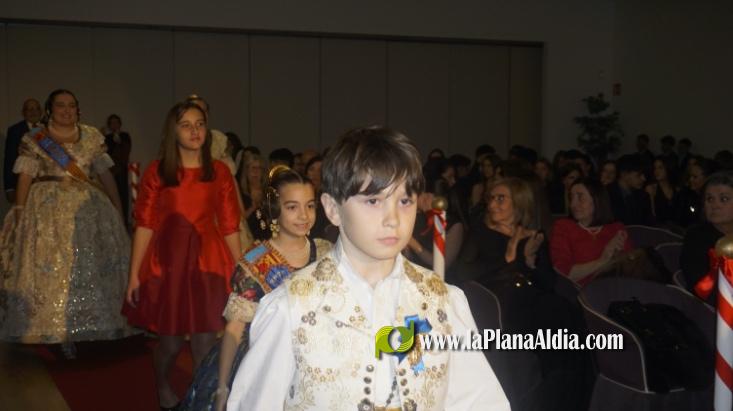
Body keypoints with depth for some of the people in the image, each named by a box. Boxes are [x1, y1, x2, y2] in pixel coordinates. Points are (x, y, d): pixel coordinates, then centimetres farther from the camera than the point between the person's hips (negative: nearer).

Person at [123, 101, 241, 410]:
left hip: (208, 261, 1)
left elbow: (229, 227, 4)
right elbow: (144, 224, 0)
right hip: (167, 262, 0)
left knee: (205, 342, -2)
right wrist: (134, 274, -2)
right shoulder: (157, 171, 2)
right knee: (171, 341, 9)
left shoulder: (220, 172, 5)